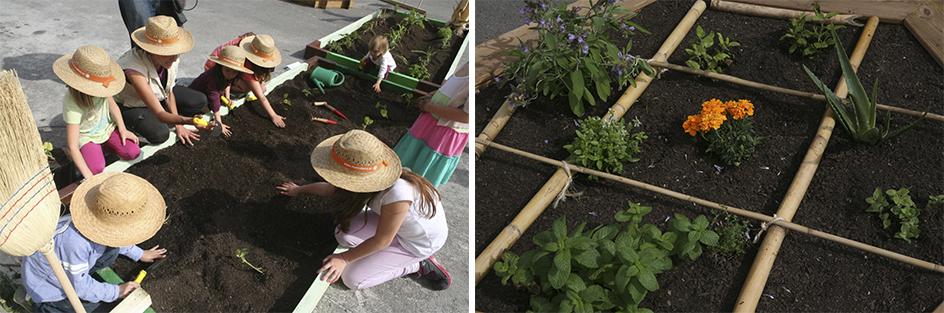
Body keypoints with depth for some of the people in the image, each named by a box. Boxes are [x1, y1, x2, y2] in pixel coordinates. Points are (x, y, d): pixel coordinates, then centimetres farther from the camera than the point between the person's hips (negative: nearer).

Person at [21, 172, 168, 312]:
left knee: (111, 250, -5)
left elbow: (116, 236, 8)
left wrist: (139, 254, 17)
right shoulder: (75, 243, -44)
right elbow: (80, 286, -27)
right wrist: (116, 292, -18)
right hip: (44, 283, -7)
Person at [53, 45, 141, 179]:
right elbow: (72, 147, -32)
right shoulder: (72, 104, -34)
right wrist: (88, 176, -37)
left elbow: (111, 104, 5)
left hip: (107, 127, 5)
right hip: (87, 137, -5)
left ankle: (105, 145, 14)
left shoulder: (99, 87, -20)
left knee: (133, 152, -14)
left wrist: (122, 129, -6)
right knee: (97, 168, -27)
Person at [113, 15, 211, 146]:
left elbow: (169, 92, -4)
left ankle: (149, 117, 3)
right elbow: (160, 114, -43)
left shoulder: (170, 59, -22)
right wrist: (188, 121, -61)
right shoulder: (135, 68, -41)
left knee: (200, 101, -6)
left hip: (158, 96, 7)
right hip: (128, 104, -7)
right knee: (159, 135, -31)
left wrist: (178, 125, -5)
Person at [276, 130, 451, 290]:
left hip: (420, 243, -7)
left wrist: (344, 259, -12)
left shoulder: (397, 194, -41)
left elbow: (382, 240, -24)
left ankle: (420, 265, 7)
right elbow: (330, 189, 5)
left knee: (352, 279, -6)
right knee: (344, 235, -9)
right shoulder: (368, 173, -18)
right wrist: (299, 190, 21)